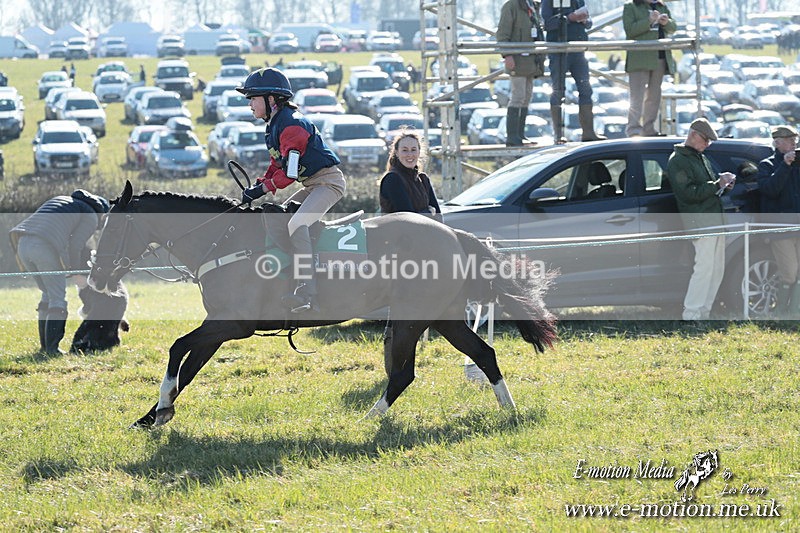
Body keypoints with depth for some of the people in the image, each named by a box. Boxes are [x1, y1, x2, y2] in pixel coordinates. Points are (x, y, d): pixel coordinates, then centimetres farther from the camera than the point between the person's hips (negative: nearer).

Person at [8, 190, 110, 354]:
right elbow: (76, 244, -1)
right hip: (45, 247, -7)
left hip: (23, 242, 7)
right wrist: (77, 272, 10)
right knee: (58, 298, 1)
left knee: (48, 294, 20)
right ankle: (52, 346, -8)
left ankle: (45, 344, 19)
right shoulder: (91, 217, 13)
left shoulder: (62, 200, 34)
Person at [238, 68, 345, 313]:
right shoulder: (274, 124, 13)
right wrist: (256, 187, 3)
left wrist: (262, 189, -17)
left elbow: (289, 171, -22)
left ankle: (307, 290, -36)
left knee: (296, 224, -29)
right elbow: (277, 164, 17)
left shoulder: (292, 124, -19)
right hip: (312, 186, 12)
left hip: (328, 181, -12)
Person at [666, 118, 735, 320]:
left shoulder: (701, 158, 21)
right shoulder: (678, 161, -8)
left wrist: (723, 184, 10)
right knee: (704, 267, -14)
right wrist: (717, 184, -17)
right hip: (700, 222, -10)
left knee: (717, 269, 9)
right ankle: (690, 315, -11)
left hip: (715, 219, 10)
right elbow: (689, 193, -17)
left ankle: (704, 312, 14)